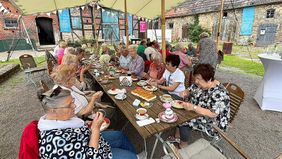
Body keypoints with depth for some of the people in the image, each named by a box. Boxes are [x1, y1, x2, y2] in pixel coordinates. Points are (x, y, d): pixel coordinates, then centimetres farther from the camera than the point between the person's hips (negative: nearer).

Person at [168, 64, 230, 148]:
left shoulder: (219, 93, -28)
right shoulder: (199, 84, -7)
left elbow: (213, 114, -31)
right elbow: (189, 90, 7)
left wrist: (193, 107, -38)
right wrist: (185, 93, -16)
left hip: (211, 120, -8)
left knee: (184, 122, -21)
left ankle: (183, 147, 3)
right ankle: (177, 136, 14)